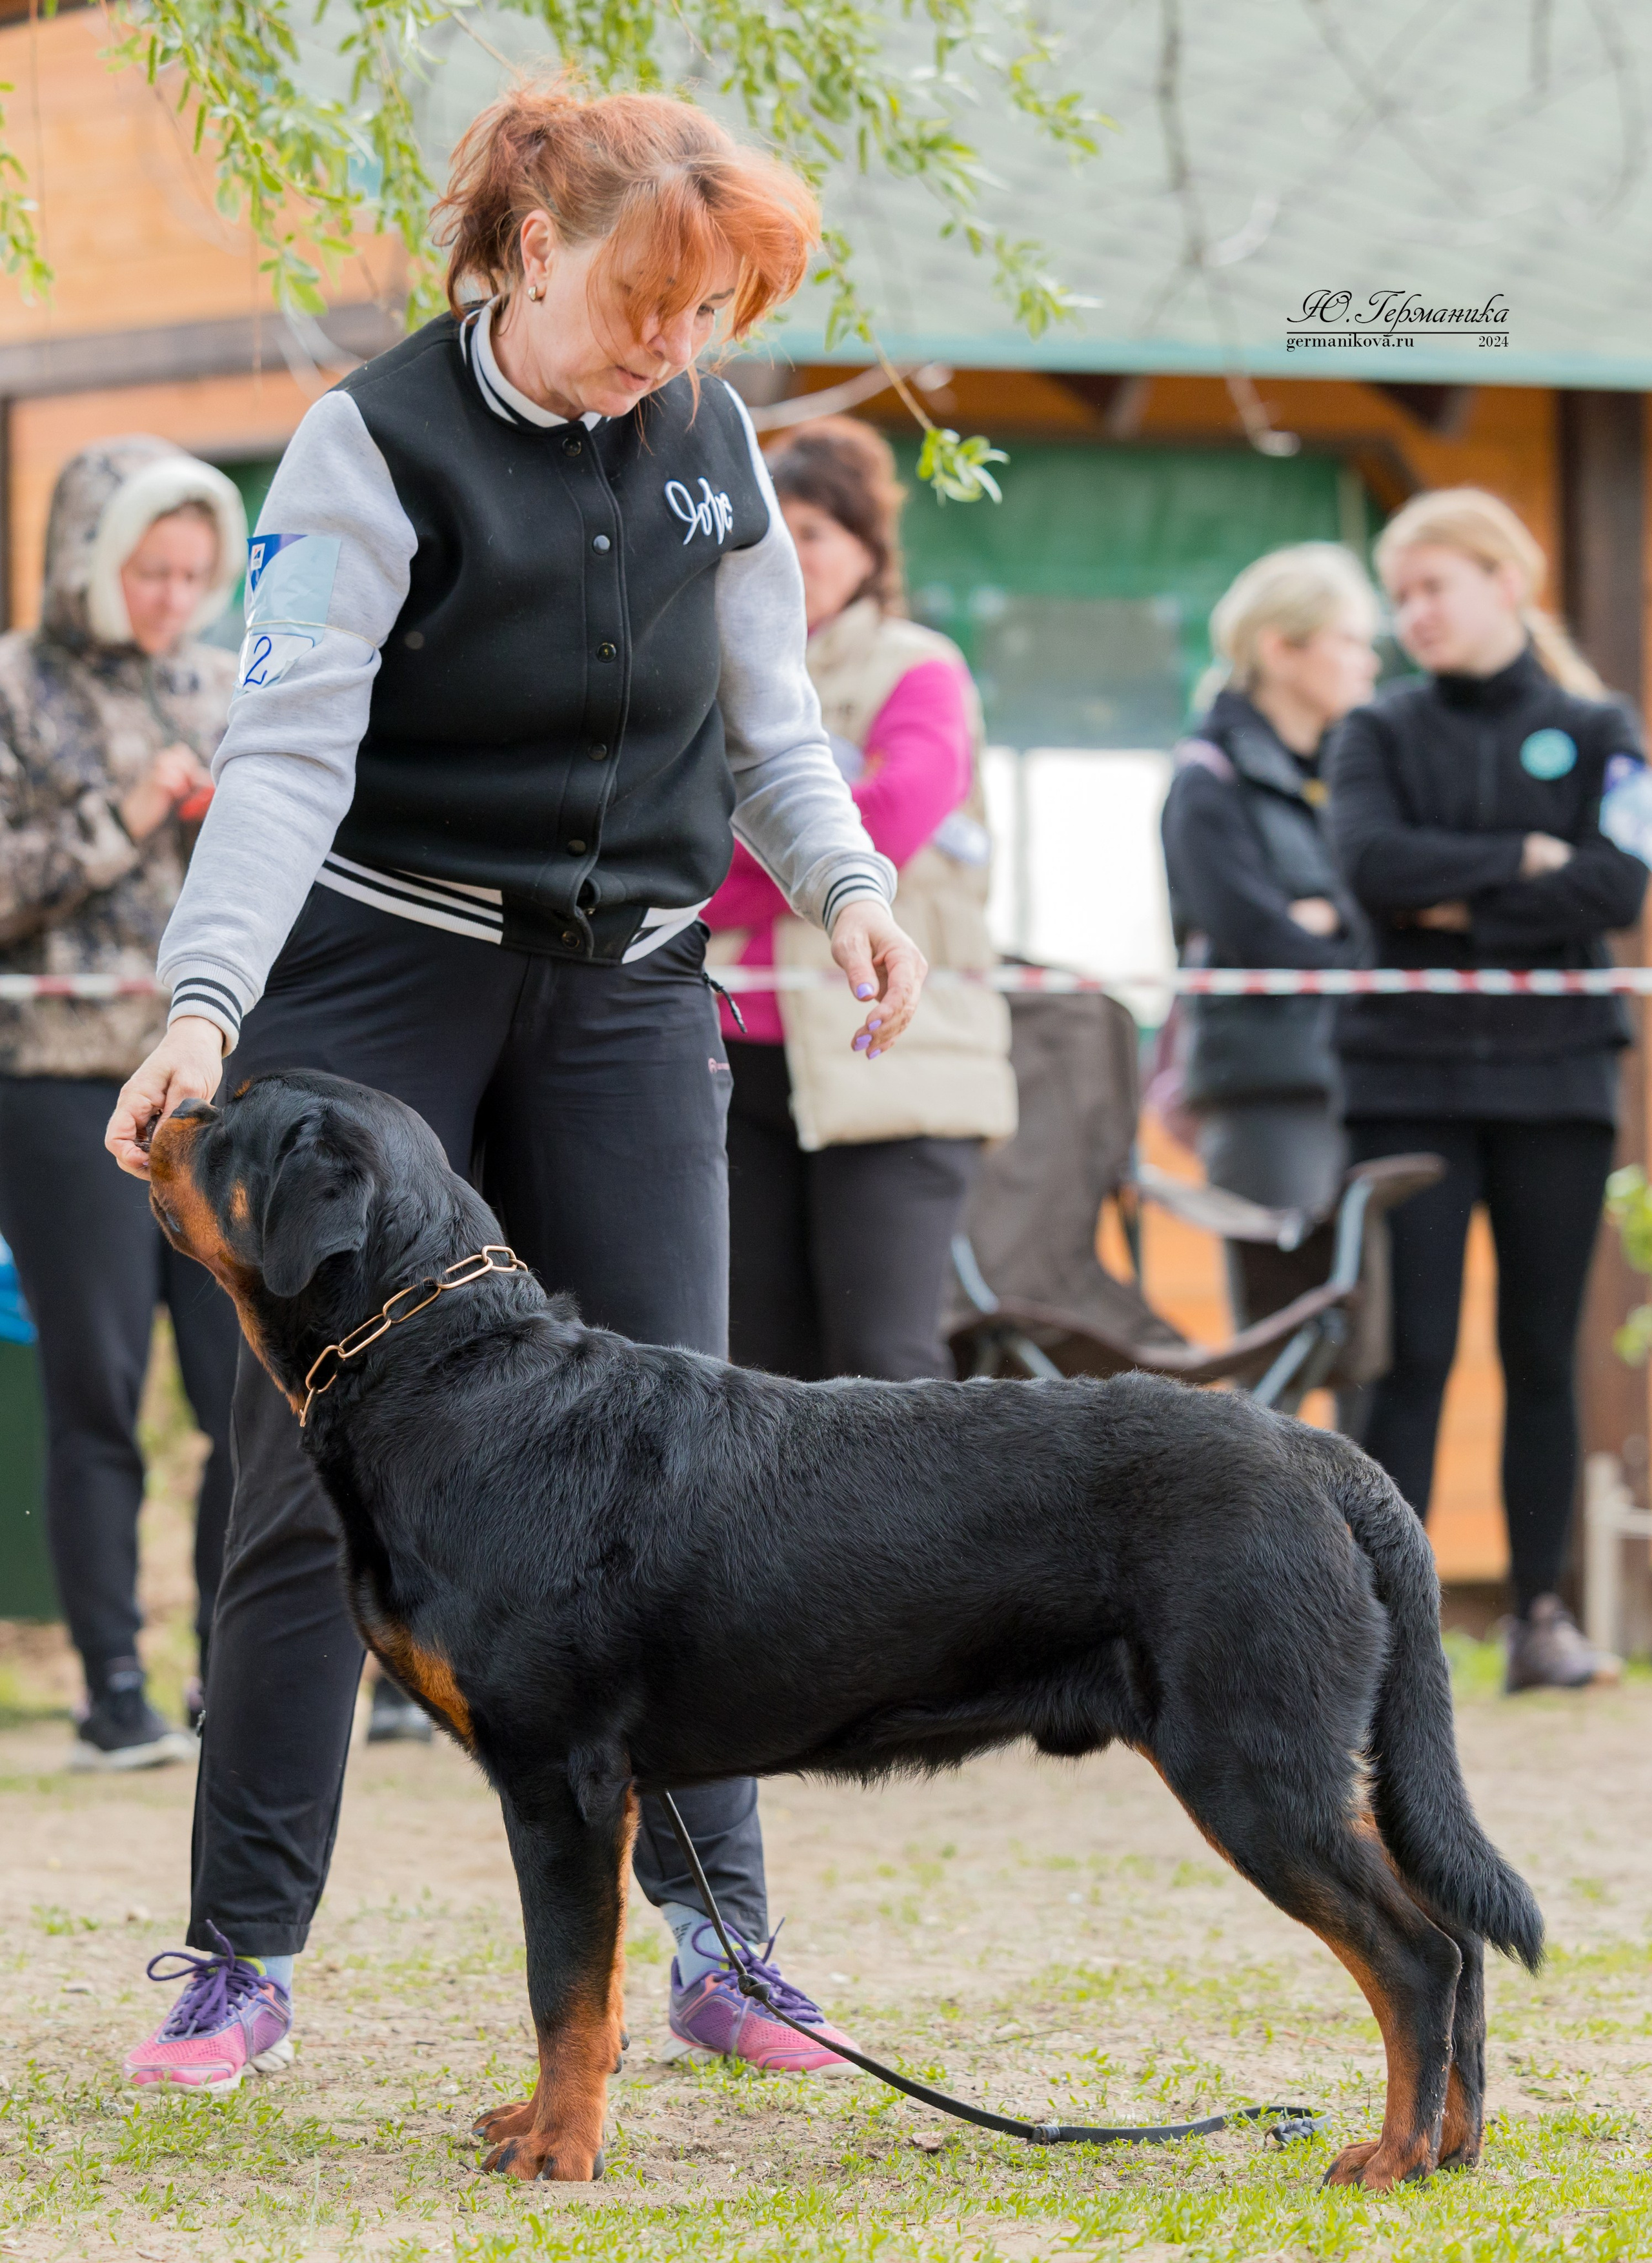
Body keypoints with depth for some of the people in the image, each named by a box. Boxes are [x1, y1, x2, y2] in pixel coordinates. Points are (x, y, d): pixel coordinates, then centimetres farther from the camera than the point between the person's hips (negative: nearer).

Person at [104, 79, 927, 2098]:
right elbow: (289, 746, -20)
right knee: (318, 1465, -4)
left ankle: (719, 1939, 7)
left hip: (628, 995, 4)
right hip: (380, 974, -4)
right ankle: (243, 1958, 2)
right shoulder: (379, 445, -12)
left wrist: (842, 879, -2)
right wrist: (206, 1002, -32)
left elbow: (765, 704, 15)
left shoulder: (707, 438, 4)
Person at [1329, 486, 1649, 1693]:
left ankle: (1542, 1611, 9)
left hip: (1555, 1076, 0)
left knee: (1543, 1352, 4)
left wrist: (1466, 912, -11)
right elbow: (1373, 864, -9)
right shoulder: (1381, 734, 9)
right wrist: (1524, 859, -8)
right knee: (1412, 1351, -6)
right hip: (1411, 1079, 0)